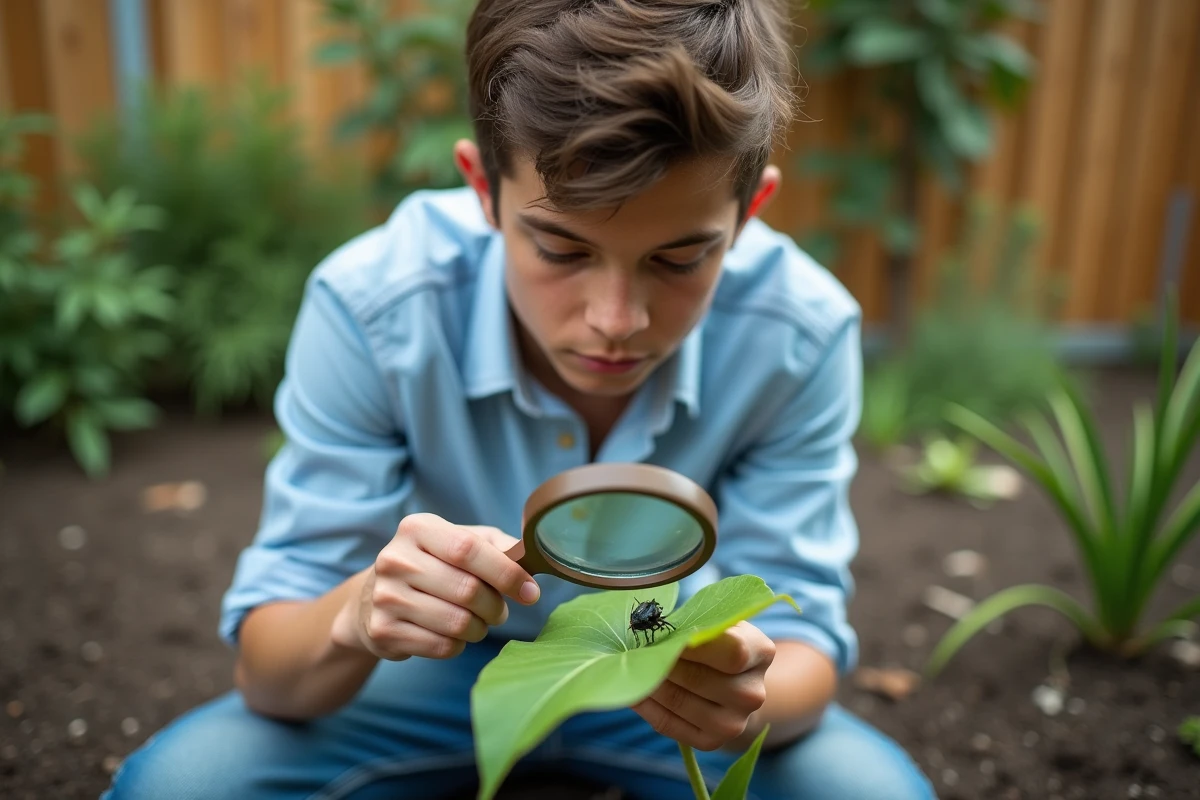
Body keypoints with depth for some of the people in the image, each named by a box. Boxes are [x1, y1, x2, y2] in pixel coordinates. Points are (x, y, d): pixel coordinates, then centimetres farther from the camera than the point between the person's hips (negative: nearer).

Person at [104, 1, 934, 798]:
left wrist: (748, 692, -41)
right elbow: (268, 665, -21)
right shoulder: (370, 307, -26)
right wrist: (357, 617, -45)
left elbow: (804, 635, -17)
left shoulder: (801, 332, -23)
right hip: (442, 664, 0)